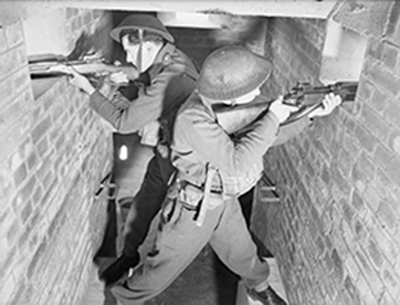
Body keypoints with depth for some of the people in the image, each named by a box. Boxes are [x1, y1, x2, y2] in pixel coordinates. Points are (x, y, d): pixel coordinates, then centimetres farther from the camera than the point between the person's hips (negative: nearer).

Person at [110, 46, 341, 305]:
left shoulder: (237, 102, -10)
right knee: (163, 268, 14)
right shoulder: (194, 119, -33)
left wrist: (310, 114, -11)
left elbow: (269, 136, 1)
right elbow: (236, 162, -36)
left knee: (243, 254, 27)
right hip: (193, 208, -6)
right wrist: (272, 118, -28)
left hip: (225, 201, 7)